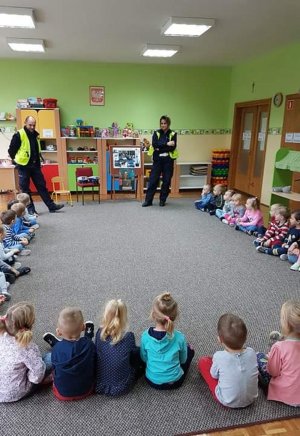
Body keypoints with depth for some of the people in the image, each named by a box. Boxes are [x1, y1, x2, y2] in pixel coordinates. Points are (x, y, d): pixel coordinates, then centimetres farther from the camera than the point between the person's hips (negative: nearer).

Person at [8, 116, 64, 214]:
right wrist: (16, 160, 0)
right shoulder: (19, 135, -12)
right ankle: (31, 209, 11)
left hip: (35, 165, 6)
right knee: (25, 188, 3)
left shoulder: (35, 135, 9)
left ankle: (51, 206, 12)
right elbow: (11, 150, -6)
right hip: (24, 166, -5)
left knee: (42, 186, 8)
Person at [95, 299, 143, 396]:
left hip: (99, 385, 4)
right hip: (120, 388, -4)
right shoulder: (128, 337, -17)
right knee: (139, 352, 13)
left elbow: (95, 353, 5)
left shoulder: (100, 333, -10)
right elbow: (134, 354, 3)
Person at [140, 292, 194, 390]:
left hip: (152, 381, 1)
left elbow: (144, 358, -4)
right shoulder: (179, 337, -24)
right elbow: (183, 360, -5)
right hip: (175, 382, -1)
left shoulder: (145, 336, -23)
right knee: (189, 349, 21)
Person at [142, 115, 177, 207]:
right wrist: (166, 144, -16)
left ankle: (162, 200, 17)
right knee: (153, 180, -2)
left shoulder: (173, 134, 4)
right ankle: (148, 200, 5)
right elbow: (155, 144, -10)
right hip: (157, 160, 1)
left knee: (166, 181, 4)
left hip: (168, 160, 0)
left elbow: (173, 147, -10)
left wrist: (160, 148, -12)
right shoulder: (156, 133, 7)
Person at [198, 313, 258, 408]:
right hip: (251, 399, 4)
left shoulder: (219, 357, -29)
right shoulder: (251, 353, -20)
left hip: (228, 402, -3)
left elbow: (214, 375, -8)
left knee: (203, 360, 6)